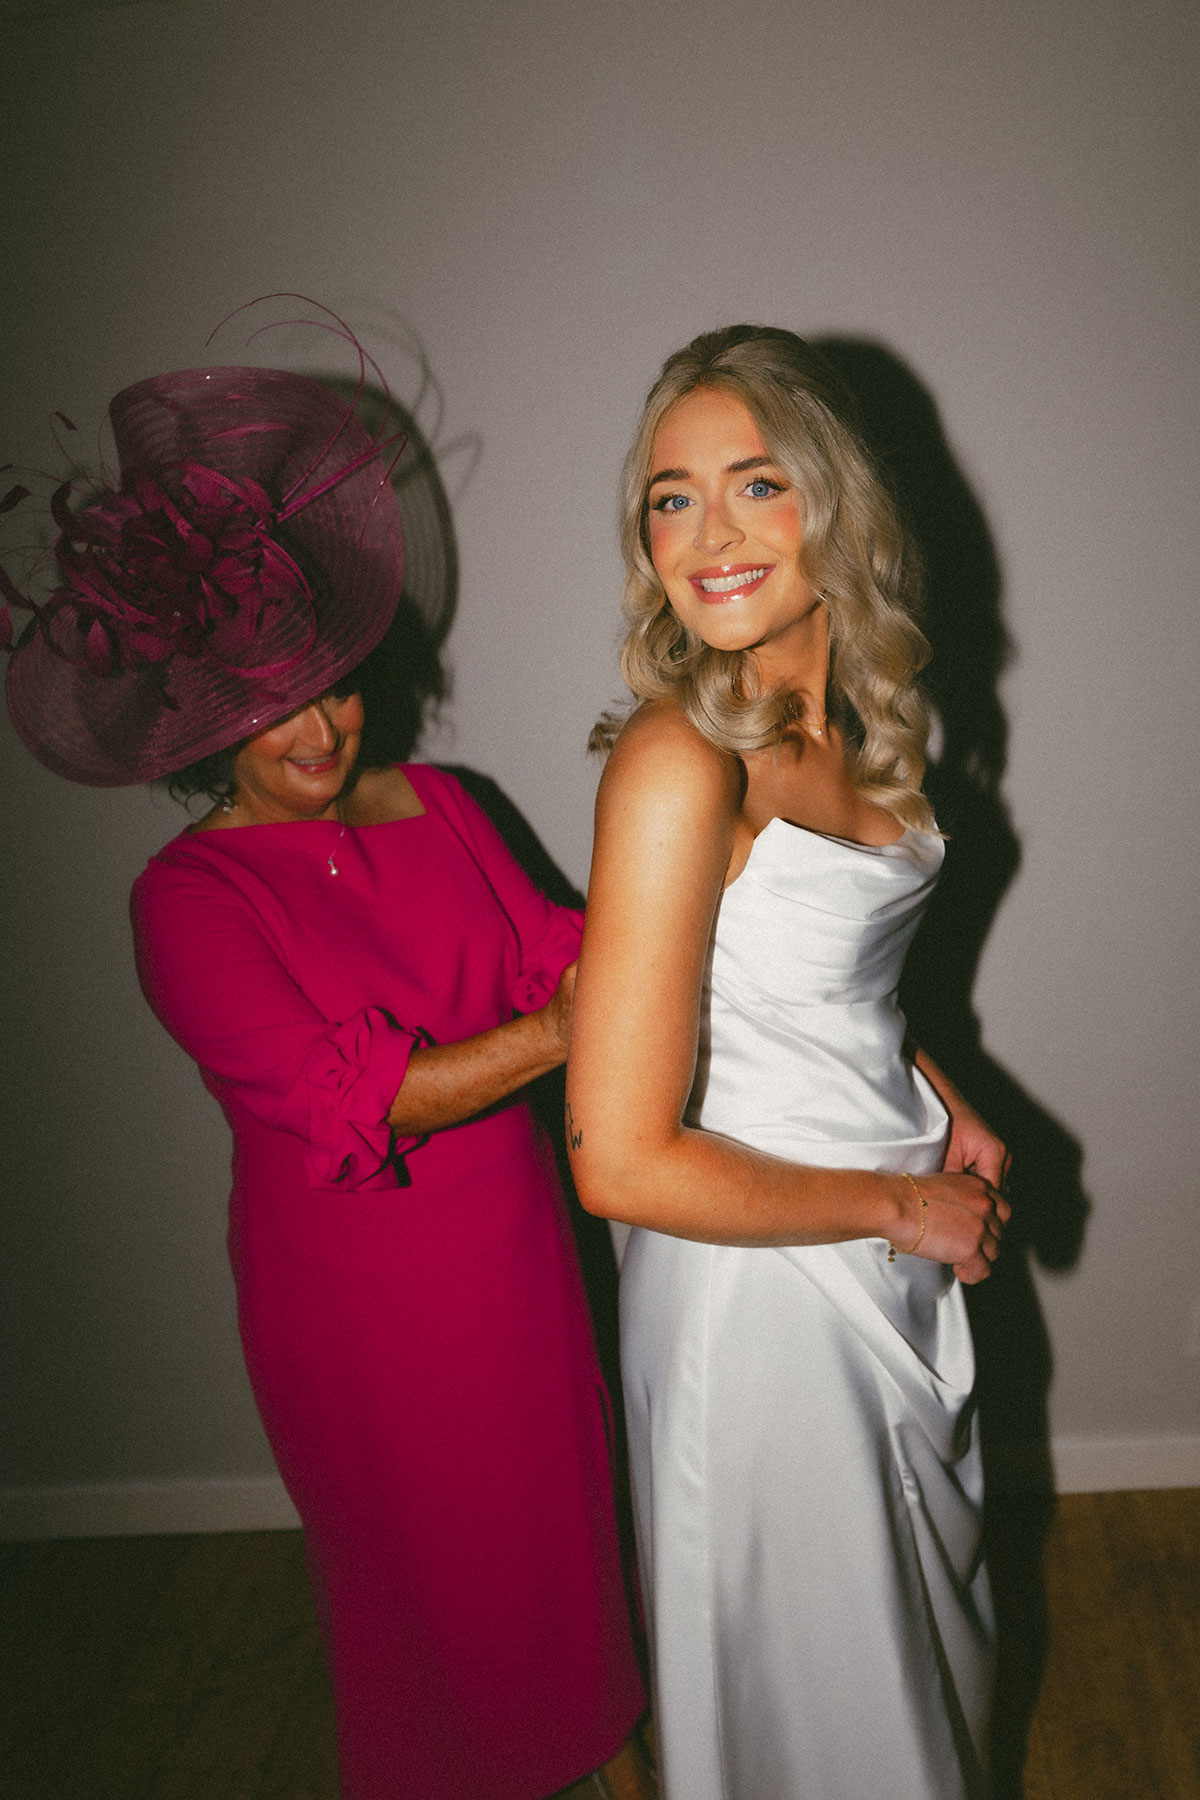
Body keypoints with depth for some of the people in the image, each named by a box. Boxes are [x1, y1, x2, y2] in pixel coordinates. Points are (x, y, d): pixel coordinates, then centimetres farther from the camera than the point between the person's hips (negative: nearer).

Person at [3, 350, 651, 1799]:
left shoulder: (432, 804, 0)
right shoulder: (188, 896, -16)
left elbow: (546, 943, -7)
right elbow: (344, 1100, -24)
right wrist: (549, 1034, -31)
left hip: (510, 1241, 5)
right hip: (351, 1283, -4)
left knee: (559, 1502, 22)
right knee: (415, 1553, 18)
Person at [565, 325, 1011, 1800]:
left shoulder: (850, 721, -3)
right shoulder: (677, 762, -28)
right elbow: (621, 1163, -30)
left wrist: (939, 1104, 1)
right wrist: (899, 1206, -18)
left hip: (894, 1247, 8)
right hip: (760, 1279, -7)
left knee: (921, 1608, 31)